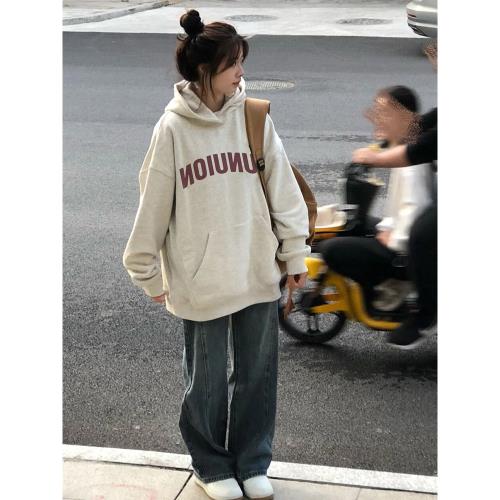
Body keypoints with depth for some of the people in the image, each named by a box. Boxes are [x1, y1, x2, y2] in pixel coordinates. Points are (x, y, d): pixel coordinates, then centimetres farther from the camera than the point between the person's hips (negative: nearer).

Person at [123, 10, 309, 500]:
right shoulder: (172, 128, -8)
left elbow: (282, 187, 1)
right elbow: (154, 203, -2)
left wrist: (295, 253, 2)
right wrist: (147, 270, 2)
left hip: (258, 273, 2)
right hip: (200, 279, -2)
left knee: (258, 373, 13)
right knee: (206, 379, 11)